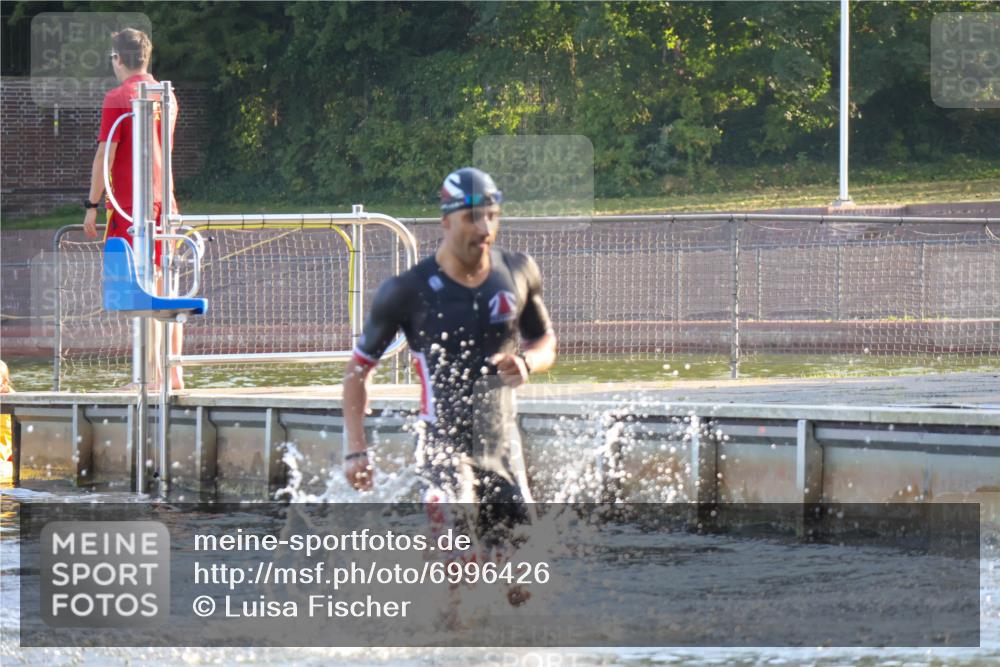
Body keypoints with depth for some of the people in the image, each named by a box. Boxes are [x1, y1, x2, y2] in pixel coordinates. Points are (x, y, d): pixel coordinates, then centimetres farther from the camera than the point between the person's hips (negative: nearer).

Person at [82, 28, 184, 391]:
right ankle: (174, 371, 7)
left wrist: (92, 204, -5)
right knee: (165, 287, 8)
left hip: (129, 199, -7)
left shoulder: (118, 98, -9)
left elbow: (105, 155, -10)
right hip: (164, 198, 7)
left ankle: (152, 373, -11)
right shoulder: (166, 97, 13)